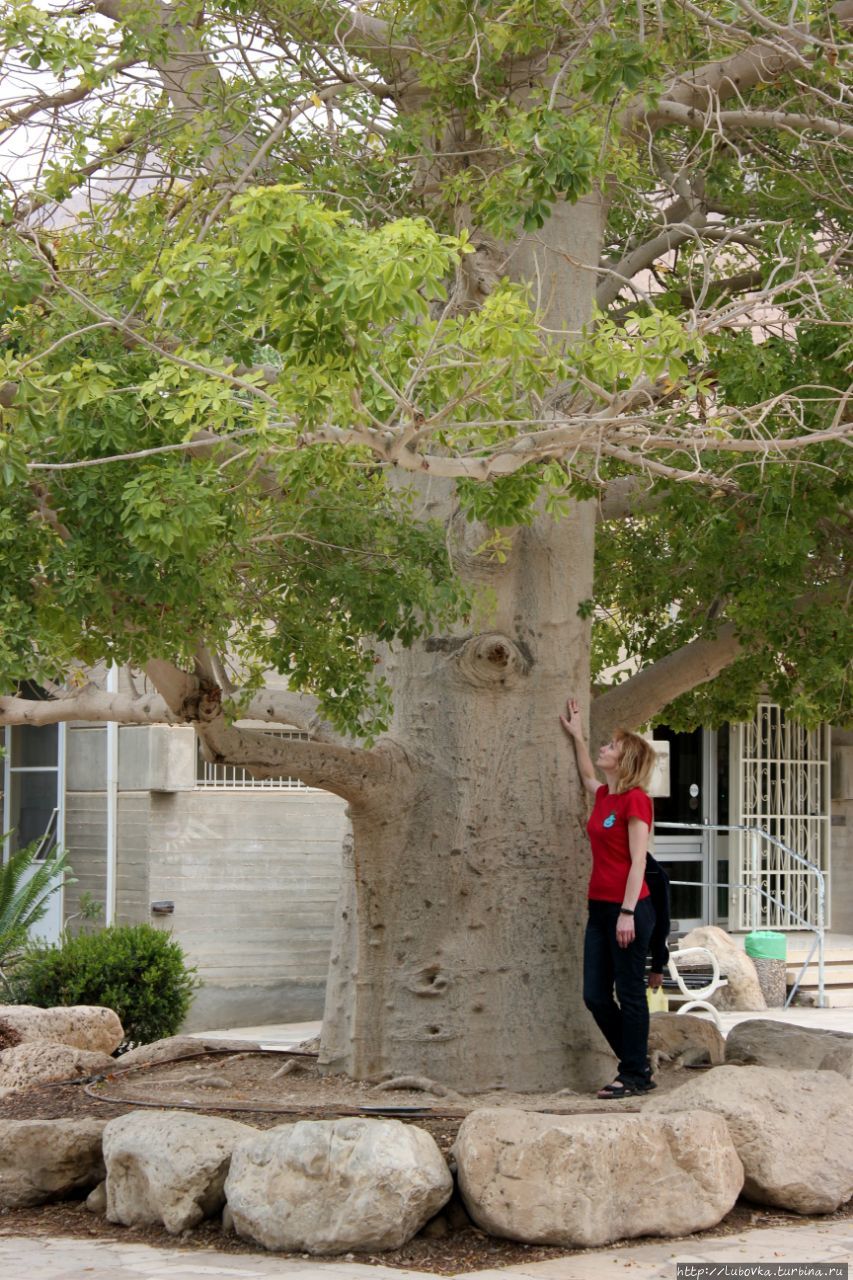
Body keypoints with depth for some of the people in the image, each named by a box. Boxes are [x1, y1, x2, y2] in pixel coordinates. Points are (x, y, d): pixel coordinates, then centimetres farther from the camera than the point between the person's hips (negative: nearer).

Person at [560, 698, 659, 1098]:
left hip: (628, 909, -9)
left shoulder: (634, 799, -12)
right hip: (600, 907, 9)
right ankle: (636, 1065, 20)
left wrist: (627, 913, -20)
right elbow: (586, 776, 39)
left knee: (629, 993, -1)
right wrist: (577, 736, 36)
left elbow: (638, 861, -16)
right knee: (595, 995, 9)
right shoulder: (604, 795, 12)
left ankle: (635, 1076, 7)